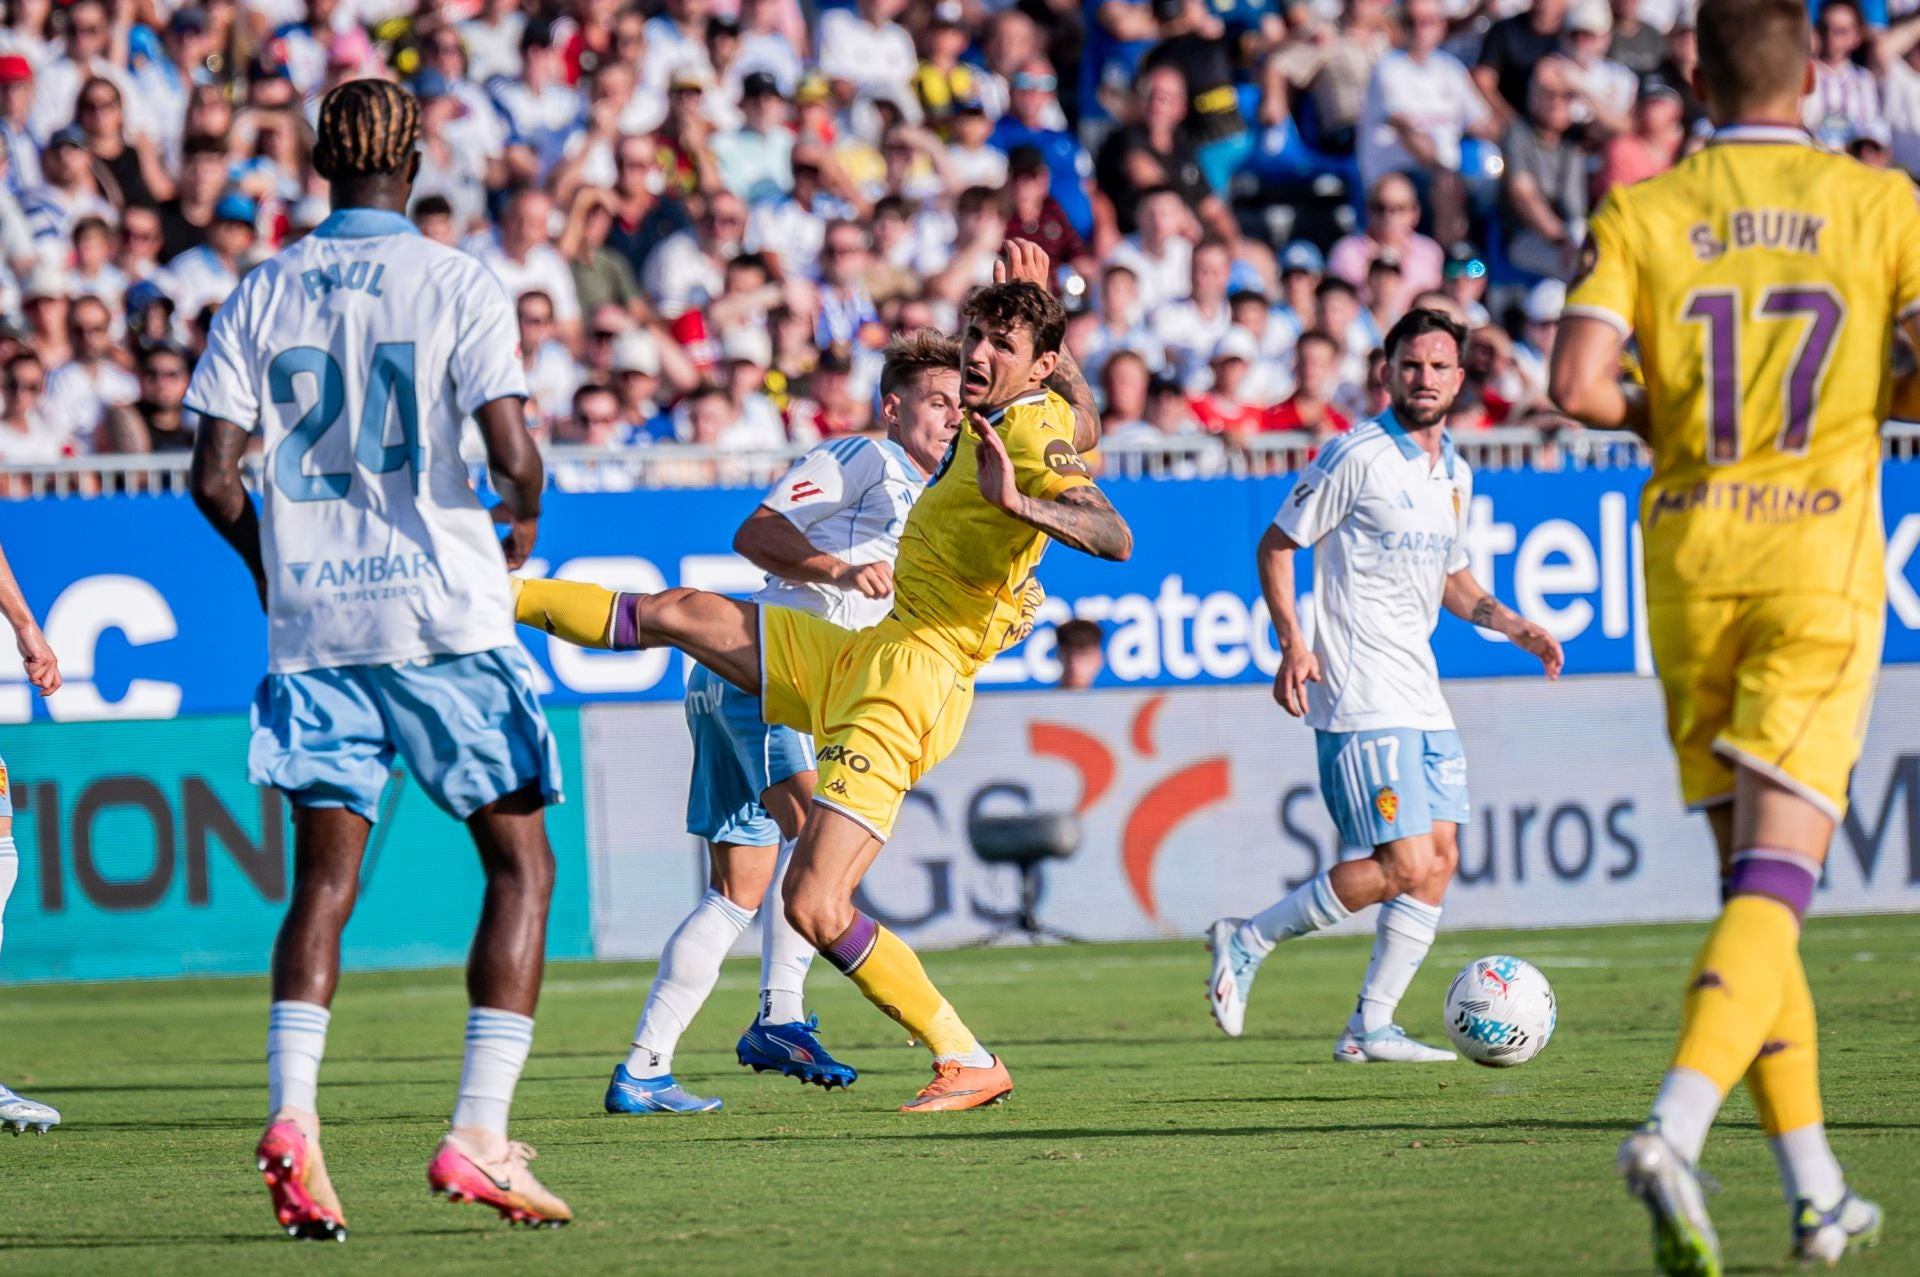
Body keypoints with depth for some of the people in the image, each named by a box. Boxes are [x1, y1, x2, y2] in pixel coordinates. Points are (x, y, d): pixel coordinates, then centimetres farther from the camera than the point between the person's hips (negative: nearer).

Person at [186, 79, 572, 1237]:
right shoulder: (458, 284, -5)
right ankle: (480, 1136, -3)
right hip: (445, 616, -3)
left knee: (324, 880, 9)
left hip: (313, 623, 3)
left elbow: (216, 477, 1)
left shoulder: (264, 294, 5)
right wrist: (520, 532, 9)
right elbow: (514, 457, -14)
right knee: (522, 865, 7)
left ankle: (293, 1115, -13)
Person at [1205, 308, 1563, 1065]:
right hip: (1363, 702, -8)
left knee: (1440, 861, 3)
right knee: (1406, 866, -14)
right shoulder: (1358, 457, -9)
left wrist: (1511, 625, 11)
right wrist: (1291, 641, -16)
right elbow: (1276, 544, -5)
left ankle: (1370, 1028, 9)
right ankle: (1245, 943, 0)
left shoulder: (1455, 475, 14)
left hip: (1422, 696, 8)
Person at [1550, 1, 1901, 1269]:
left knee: (1753, 882, 13)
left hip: (1689, 562, 3)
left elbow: (1576, 384, -10)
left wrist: (1663, 412, 10)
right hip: (1821, 559, -2)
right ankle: (1675, 1134, -30)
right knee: (1775, 885, -8)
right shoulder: (1878, 203, 0)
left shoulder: (1640, 214, 2)